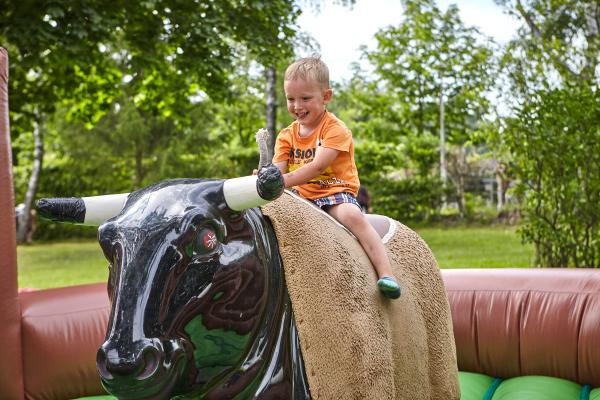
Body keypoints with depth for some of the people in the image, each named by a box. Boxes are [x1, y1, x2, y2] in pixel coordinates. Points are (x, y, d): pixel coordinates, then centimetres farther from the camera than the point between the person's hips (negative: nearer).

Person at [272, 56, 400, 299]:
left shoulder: (335, 129, -7)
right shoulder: (287, 136, 12)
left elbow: (317, 166, -21)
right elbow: (278, 169, -1)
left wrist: (285, 180, -33)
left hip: (336, 192, -5)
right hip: (300, 197, 5)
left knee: (352, 215, -34)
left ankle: (385, 272, -36)